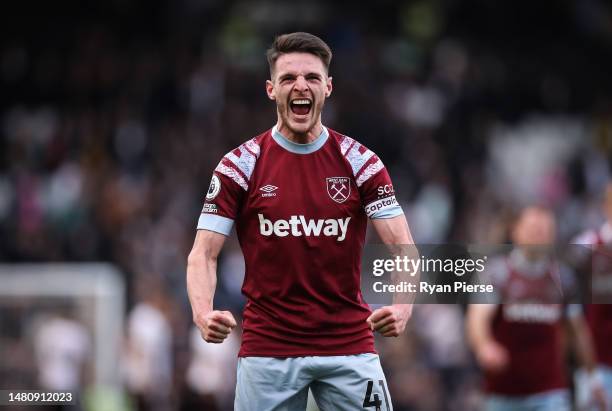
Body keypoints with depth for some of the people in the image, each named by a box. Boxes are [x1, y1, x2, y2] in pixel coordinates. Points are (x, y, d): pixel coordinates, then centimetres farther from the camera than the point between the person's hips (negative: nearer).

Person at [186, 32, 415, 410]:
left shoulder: (360, 162, 0)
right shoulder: (239, 166, -1)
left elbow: (402, 247, -5)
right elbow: (204, 254, -4)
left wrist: (402, 305, -27)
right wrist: (204, 312, -25)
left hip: (349, 347, 1)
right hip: (267, 348, 0)